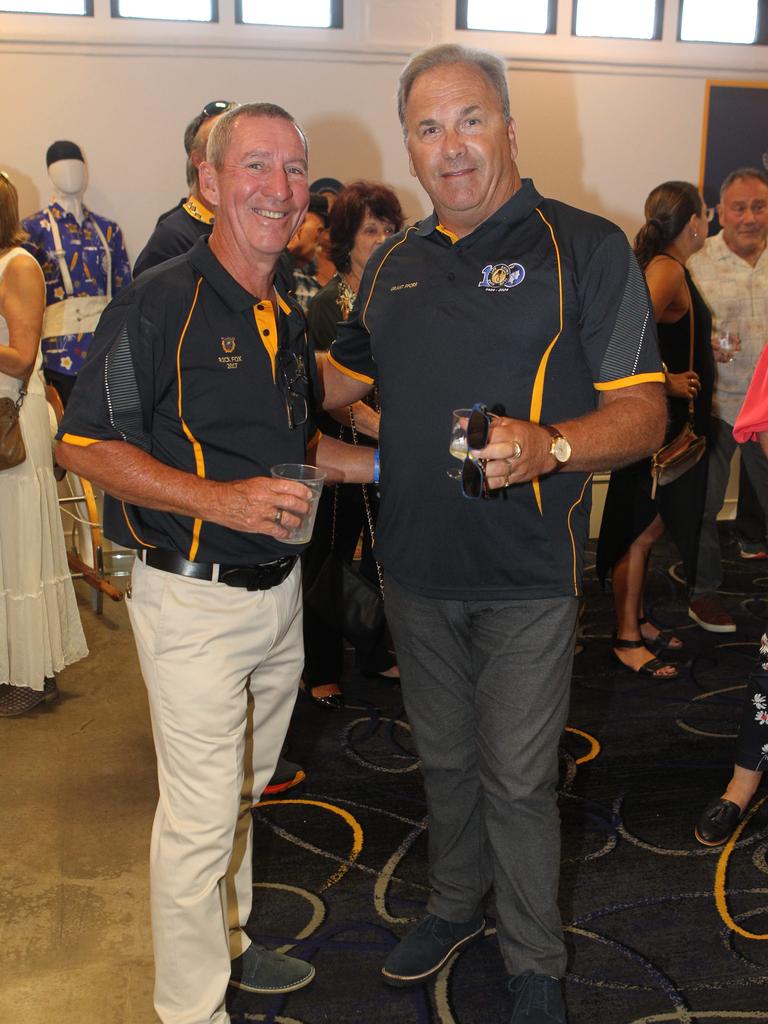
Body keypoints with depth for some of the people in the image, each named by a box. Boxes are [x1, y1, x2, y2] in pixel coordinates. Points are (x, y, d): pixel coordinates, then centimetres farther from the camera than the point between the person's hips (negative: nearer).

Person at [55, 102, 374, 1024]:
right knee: (201, 816, 3)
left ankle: (226, 945, 43)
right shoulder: (160, 303, -14)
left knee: (241, 792, 22)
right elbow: (84, 446, -16)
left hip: (279, 590, 8)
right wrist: (218, 499, -26)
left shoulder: (288, 315, 9)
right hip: (193, 601, -7)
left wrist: (381, 463, 7)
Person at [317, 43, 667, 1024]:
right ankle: (453, 906, 44)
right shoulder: (392, 264, 8)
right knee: (444, 759, 21)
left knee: (517, 781, 6)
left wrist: (549, 446, -30)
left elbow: (642, 413, -12)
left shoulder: (584, 247, -8)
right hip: (416, 570, 5)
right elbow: (340, 377, 23)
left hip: (526, 575, -5)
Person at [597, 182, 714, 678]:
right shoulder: (667, 270, -18)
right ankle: (627, 640, 9)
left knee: (649, 529, 17)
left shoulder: (672, 269, 12)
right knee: (641, 532, -1)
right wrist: (667, 382, -23)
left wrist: (708, 351, 22)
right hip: (660, 424, -10)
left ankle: (639, 621, 30)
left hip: (675, 425, 10)